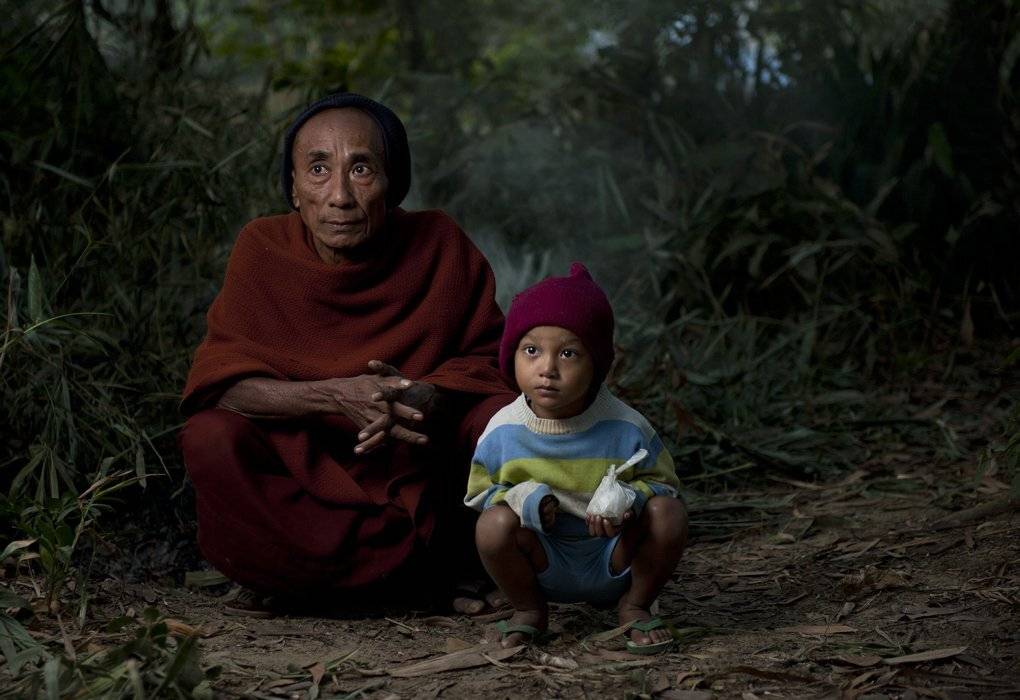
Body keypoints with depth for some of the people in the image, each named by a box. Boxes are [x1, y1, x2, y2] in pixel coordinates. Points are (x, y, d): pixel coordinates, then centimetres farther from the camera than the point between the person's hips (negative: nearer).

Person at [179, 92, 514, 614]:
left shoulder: (440, 246, -10)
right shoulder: (264, 249, -11)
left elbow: (488, 357, -3)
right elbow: (221, 383, -16)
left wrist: (429, 395, -26)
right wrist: (336, 397, -31)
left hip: (417, 474, 1)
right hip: (299, 471, -1)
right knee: (208, 439, -28)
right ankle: (412, 562, -17)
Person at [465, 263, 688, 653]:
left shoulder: (625, 428, -15)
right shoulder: (502, 432, -12)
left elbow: (662, 483, -3)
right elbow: (479, 493, 0)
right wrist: (524, 498, -22)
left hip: (614, 561, 0)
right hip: (544, 562, 0)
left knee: (668, 513, -24)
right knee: (494, 525, -28)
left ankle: (635, 605, 2)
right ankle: (529, 610, 1)